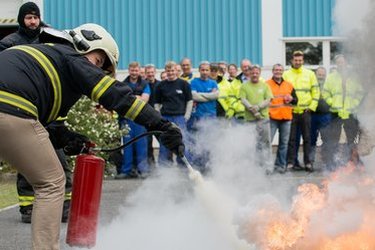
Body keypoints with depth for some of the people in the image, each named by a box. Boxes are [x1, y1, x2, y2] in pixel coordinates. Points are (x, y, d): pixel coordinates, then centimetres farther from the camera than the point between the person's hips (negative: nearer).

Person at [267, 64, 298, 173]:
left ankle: (280, 164, 16)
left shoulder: (289, 85, 14)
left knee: (284, 143, 8)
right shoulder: (267, 84, 1)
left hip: (286, 118, 4)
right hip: (272, 118, -4)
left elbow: (296, 99, 17)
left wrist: (291, 99, -5)